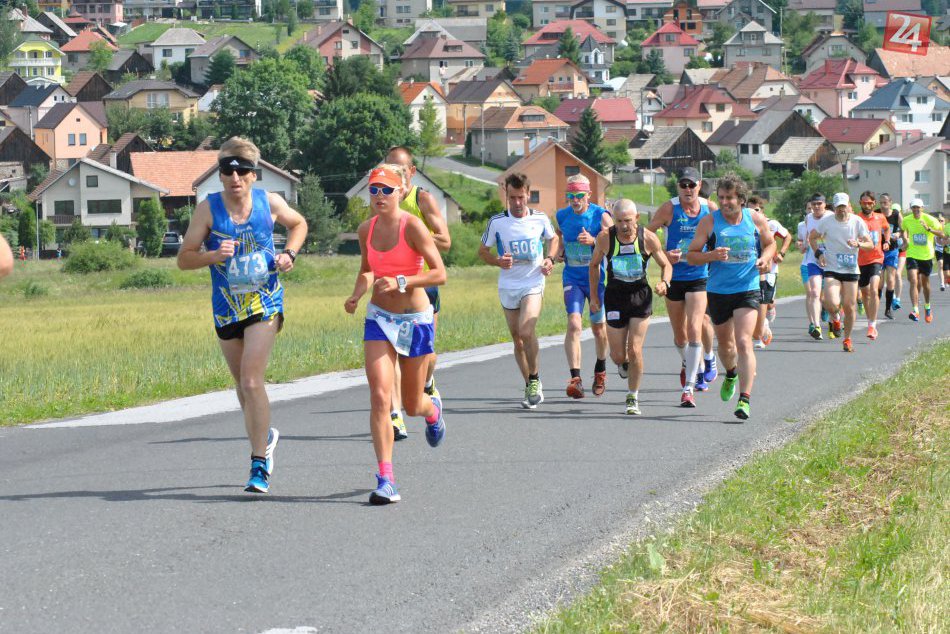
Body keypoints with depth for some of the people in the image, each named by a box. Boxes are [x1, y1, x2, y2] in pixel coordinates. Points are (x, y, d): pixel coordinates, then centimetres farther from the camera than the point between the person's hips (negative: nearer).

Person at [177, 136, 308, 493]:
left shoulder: (270, 203, -4)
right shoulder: (209, 209, -7)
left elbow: (299, 224, 18)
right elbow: (184, 259, -6)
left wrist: (289, 255, 0)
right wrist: (213, 255, -25)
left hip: (265, 303, -2)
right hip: (227, 307, 2)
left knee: (251, 381, -16)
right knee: (242, 385, 15)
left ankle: (260, 466, -12)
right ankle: (265, 438, 43)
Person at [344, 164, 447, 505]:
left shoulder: (412, 226, -15)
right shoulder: (366, 229, 1)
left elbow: (439, 273, -17)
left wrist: (400, 282, -29)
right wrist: (357, 295, -1)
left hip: (416, 320, -3)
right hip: (380, 318, 3)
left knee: (412, 405, 10)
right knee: (379, 396, -15)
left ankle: (433, 409, 50)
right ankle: (386, 479, -16)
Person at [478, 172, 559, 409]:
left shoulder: (540, 218, 0)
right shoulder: (497, 222, -3)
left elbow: (553, 239, 19)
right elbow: (482, 251, 6)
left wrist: (550, 259, 0)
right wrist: (498, 261, -13)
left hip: (533, 284, -2)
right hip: (508, 286, 2)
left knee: (526, 331, -22)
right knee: (517, 340, 7)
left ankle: (535, 378, -4)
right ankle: (531, 388, 21)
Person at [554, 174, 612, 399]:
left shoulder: (601, 215, -9)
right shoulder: (561, 217, 2)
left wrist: (593, 241, -32)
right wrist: (559, 252, 3)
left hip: (598, 278, -1)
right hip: (572, 278, 1)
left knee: (599, 328, 11)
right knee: (574, 324, -17)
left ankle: (600, 371, 37)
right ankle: (575, 379, -24)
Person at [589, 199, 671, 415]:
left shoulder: (648, 238, -11)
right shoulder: (605, 238, -11)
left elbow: (665, 265, 3)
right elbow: (594, 265, 6)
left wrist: (664, 283, -18)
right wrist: (594, 296, 6)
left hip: (641, 296, -1)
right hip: (615, 297, 1)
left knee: (635, 350, -11)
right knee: (618, 356, 2)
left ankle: (633, 398, 6)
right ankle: (625, 364, 41)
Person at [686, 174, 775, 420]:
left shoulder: (757, 220, 0)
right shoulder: (709, 222, -4)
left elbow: (770, 244, 18)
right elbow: (691, 255, -2)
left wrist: (765, 258, -4)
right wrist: (712, 256, -22)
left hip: (747, 291, -2)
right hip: (718, 291, 2)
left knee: (744, 343, -16)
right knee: (725, 344, 17)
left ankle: (745, 399, -19)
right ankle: (731, 375, 51)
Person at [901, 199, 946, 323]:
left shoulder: (929, 219, -11)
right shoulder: (907, 220, -3)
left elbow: (941, 234, -13)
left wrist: (928, 229, -26)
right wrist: (906, 241, 5)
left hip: (927, 255, 0)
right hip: (912, 255, 0)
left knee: (925, 283, 15)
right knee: (913, 281, -19)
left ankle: (927, 307, 40)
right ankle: (915, 310, -24)